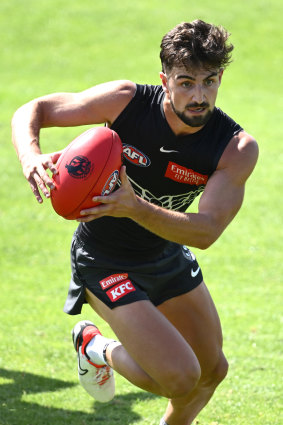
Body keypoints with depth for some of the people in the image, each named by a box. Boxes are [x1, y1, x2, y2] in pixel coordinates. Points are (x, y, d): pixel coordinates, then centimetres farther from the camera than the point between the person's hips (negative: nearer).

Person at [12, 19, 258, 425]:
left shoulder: (238, 148, -22)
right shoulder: (126, 101, -25)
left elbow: (206, 231, -31)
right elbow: (33, 111, -16)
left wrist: (135, 208, -48)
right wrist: (31, 157, -38)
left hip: (169, 257, 5)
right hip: (105, 263, -5)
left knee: (213, 370, 17)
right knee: (180, 377, -17)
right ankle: (98, 349, 13)